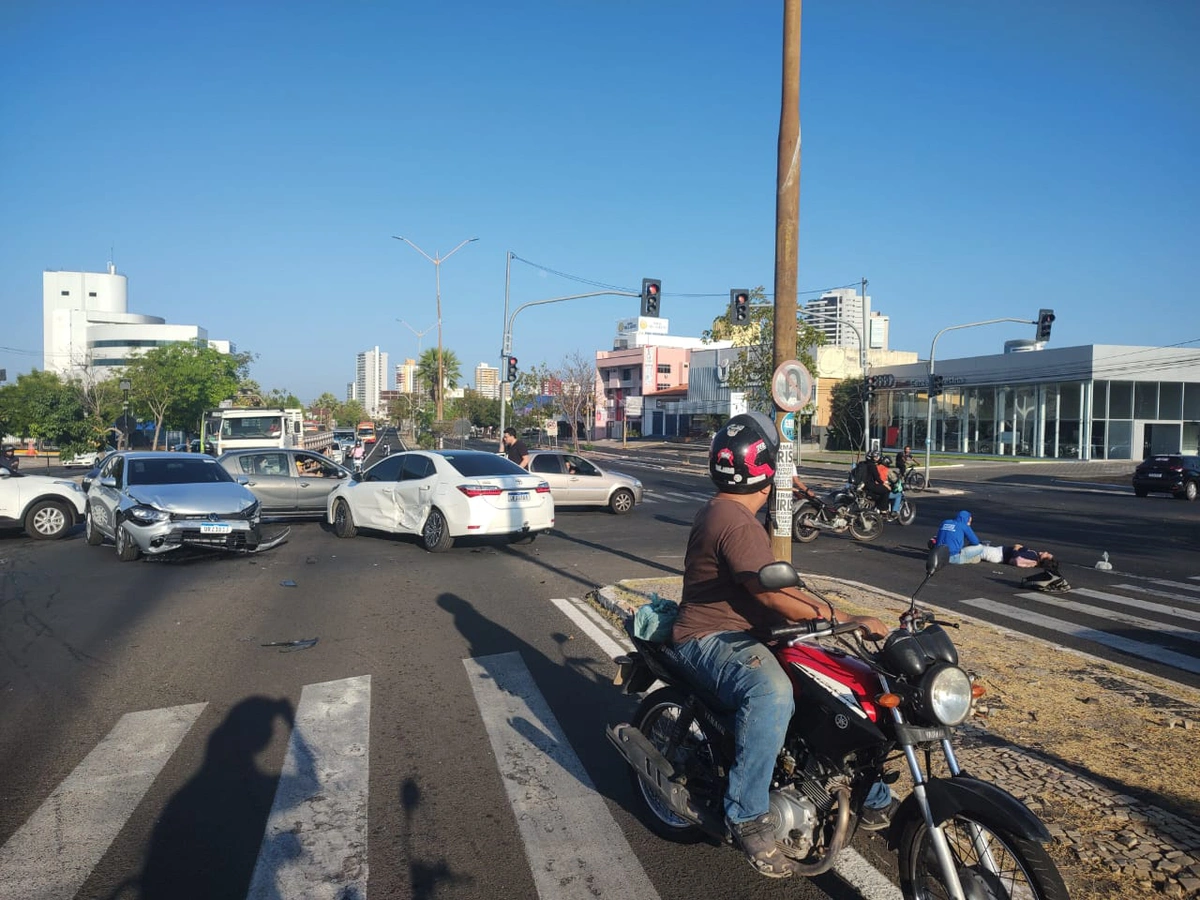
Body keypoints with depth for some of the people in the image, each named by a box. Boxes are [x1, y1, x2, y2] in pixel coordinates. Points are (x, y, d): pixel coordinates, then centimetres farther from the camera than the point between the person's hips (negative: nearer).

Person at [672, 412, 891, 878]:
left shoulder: (724, 511, 14)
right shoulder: (736, 523, -20)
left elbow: (770, 581, 21)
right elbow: (771, 596, -27)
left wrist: (821, 605, 14)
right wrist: (844, 621, -25)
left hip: (744, 634, 11)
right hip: (713, 641, -11)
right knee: (772, 692, -40)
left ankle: (872, 797, 18)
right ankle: (749, 817, -26)